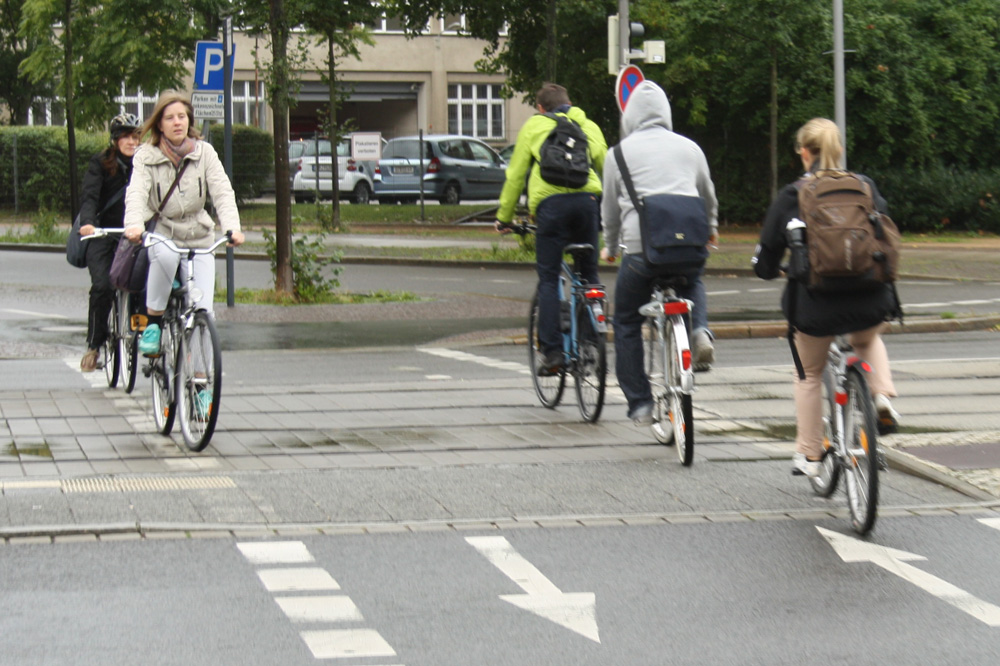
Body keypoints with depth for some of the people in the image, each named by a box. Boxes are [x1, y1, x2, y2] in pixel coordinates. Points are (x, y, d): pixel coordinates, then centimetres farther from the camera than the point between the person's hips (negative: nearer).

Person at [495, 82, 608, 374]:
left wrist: (504, 217, 22)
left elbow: (515, 174, 16)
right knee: (588, 273, 14)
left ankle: (552, 350, -8)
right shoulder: (589, 126, 25)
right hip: (588, 198, 2)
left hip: (550, 201, -2)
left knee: (549, 279, 0)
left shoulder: (533, 126, 18)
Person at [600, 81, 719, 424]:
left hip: (642, 251, -3)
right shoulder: (689, 147, 14)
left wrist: (610, 248, 34)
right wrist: (711, 229, 50)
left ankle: (640, 404, 12)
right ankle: (700, 331, 6)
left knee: (627, 324, 16)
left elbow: (610, 208, 14)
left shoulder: (621, 152, 6)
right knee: (692, 284, 37)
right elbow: (709, 196, 28)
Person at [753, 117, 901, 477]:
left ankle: (809, 455, 26)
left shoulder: (790, 197, -2)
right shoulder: (865, 187, 4)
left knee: (809, 374, 22)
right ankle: (883, 396, 11)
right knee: (868, 341, 36)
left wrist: (767, 268, 25)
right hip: (870, 301, 2)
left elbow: (767, 263, 2)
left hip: (816, 303, -2)